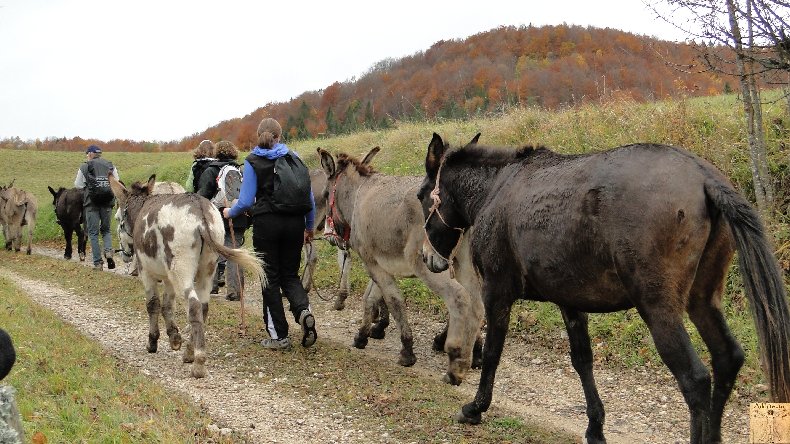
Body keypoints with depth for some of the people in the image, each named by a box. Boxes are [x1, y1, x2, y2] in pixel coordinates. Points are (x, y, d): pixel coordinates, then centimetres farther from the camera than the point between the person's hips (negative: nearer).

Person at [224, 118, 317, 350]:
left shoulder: (252, 162, -3)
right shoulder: (293, 157, 4)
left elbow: (246, 201, -8)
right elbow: (308, 194, 4)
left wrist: (229, 212, 12)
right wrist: (310, 226, 15)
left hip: (266, 223, -2)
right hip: (294, 222, 3)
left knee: (271, 278, 8)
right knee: (290, 274, 15)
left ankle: (279, 335, 9)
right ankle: (303, 309, -14)